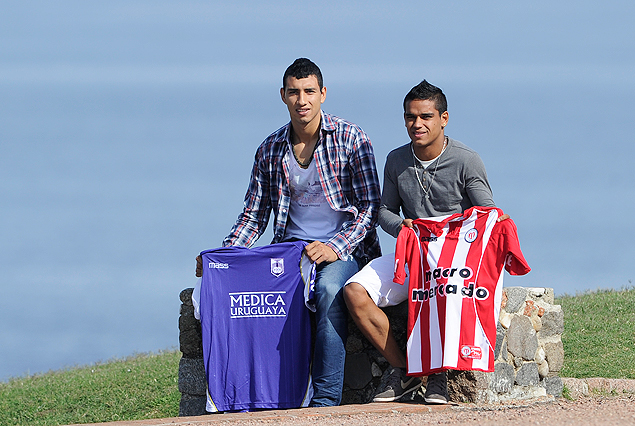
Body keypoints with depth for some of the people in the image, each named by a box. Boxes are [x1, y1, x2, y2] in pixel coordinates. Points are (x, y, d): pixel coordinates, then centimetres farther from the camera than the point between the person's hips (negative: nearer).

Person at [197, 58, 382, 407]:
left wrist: (335, 247, -18)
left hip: (345, 250, -3)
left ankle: (326, 399, -36)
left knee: (330, 289, -37)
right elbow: (254, 215, 16)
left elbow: (370, 206, -4)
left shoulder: (350, 139, -1)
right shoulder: (270, 149, 11)